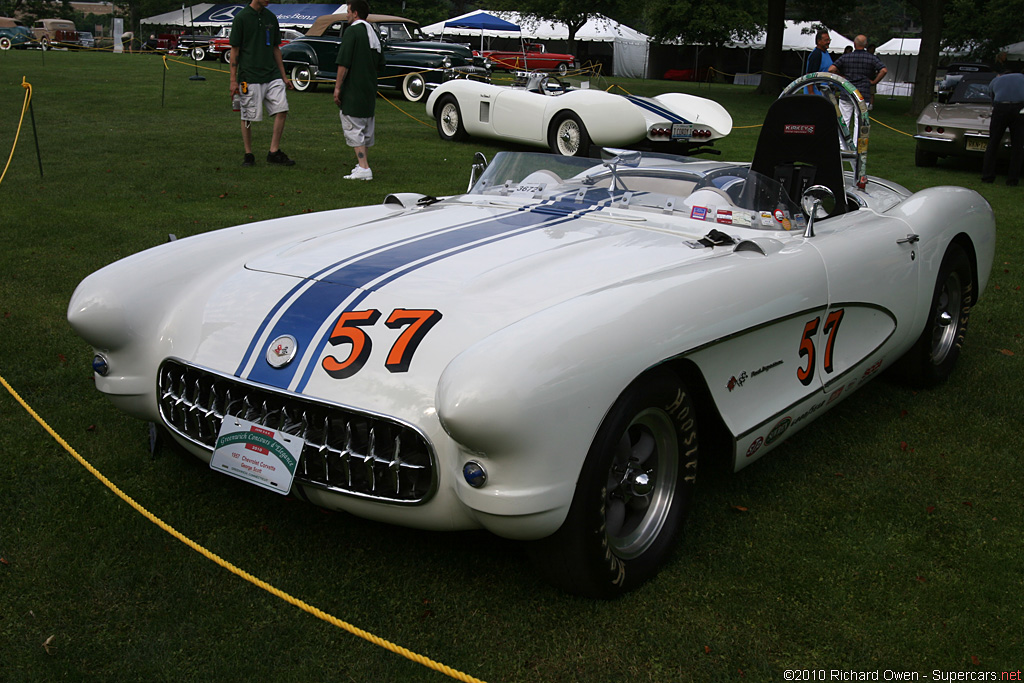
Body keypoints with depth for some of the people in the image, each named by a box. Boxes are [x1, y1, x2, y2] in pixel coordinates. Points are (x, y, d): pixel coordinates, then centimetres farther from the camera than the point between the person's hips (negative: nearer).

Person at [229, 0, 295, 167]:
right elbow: (234, 50, -4)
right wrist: (233, 80, -7)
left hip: (272, 75, 5)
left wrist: (283, 76, 16)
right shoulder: (241, 17, -5)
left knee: (282, 110, -6)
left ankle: (274, 152, 3)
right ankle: (248, 155, 16)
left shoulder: (271, 17, 11)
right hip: (249, 77, -5)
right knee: (248, 118, 2)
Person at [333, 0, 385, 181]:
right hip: (369, 90, 8)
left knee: (353, 129, -7)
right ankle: (362, 163, 24)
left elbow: (343, 63, -17)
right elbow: (380, 65, 18)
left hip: (353, 91, -8)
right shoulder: (373, 33, 12)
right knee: (366, 129, 15)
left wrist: (337, 87, -14)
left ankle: (363, 168, -14)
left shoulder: (352, 31, -11)